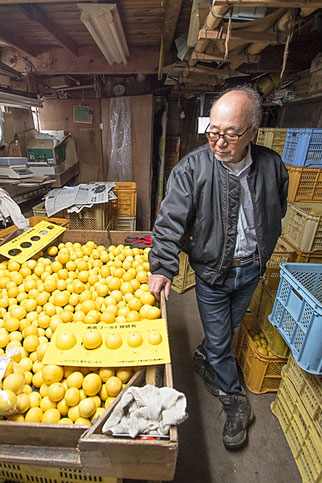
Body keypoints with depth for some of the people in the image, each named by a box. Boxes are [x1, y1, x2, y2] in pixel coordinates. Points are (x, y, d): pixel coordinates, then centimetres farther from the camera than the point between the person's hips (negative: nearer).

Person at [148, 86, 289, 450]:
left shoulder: (272, 165, -6)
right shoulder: (192, 168, -17)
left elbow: (277, 213, 9)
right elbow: (171, 220, -18)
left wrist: (261, 253, 13)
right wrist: (162, 267, -25)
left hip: (251, 269, 4)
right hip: (212, 272, -3)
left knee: (229, 329, 24)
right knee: (219, 339, 10)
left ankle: (204, 360, 55)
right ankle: (234, 400, 37)